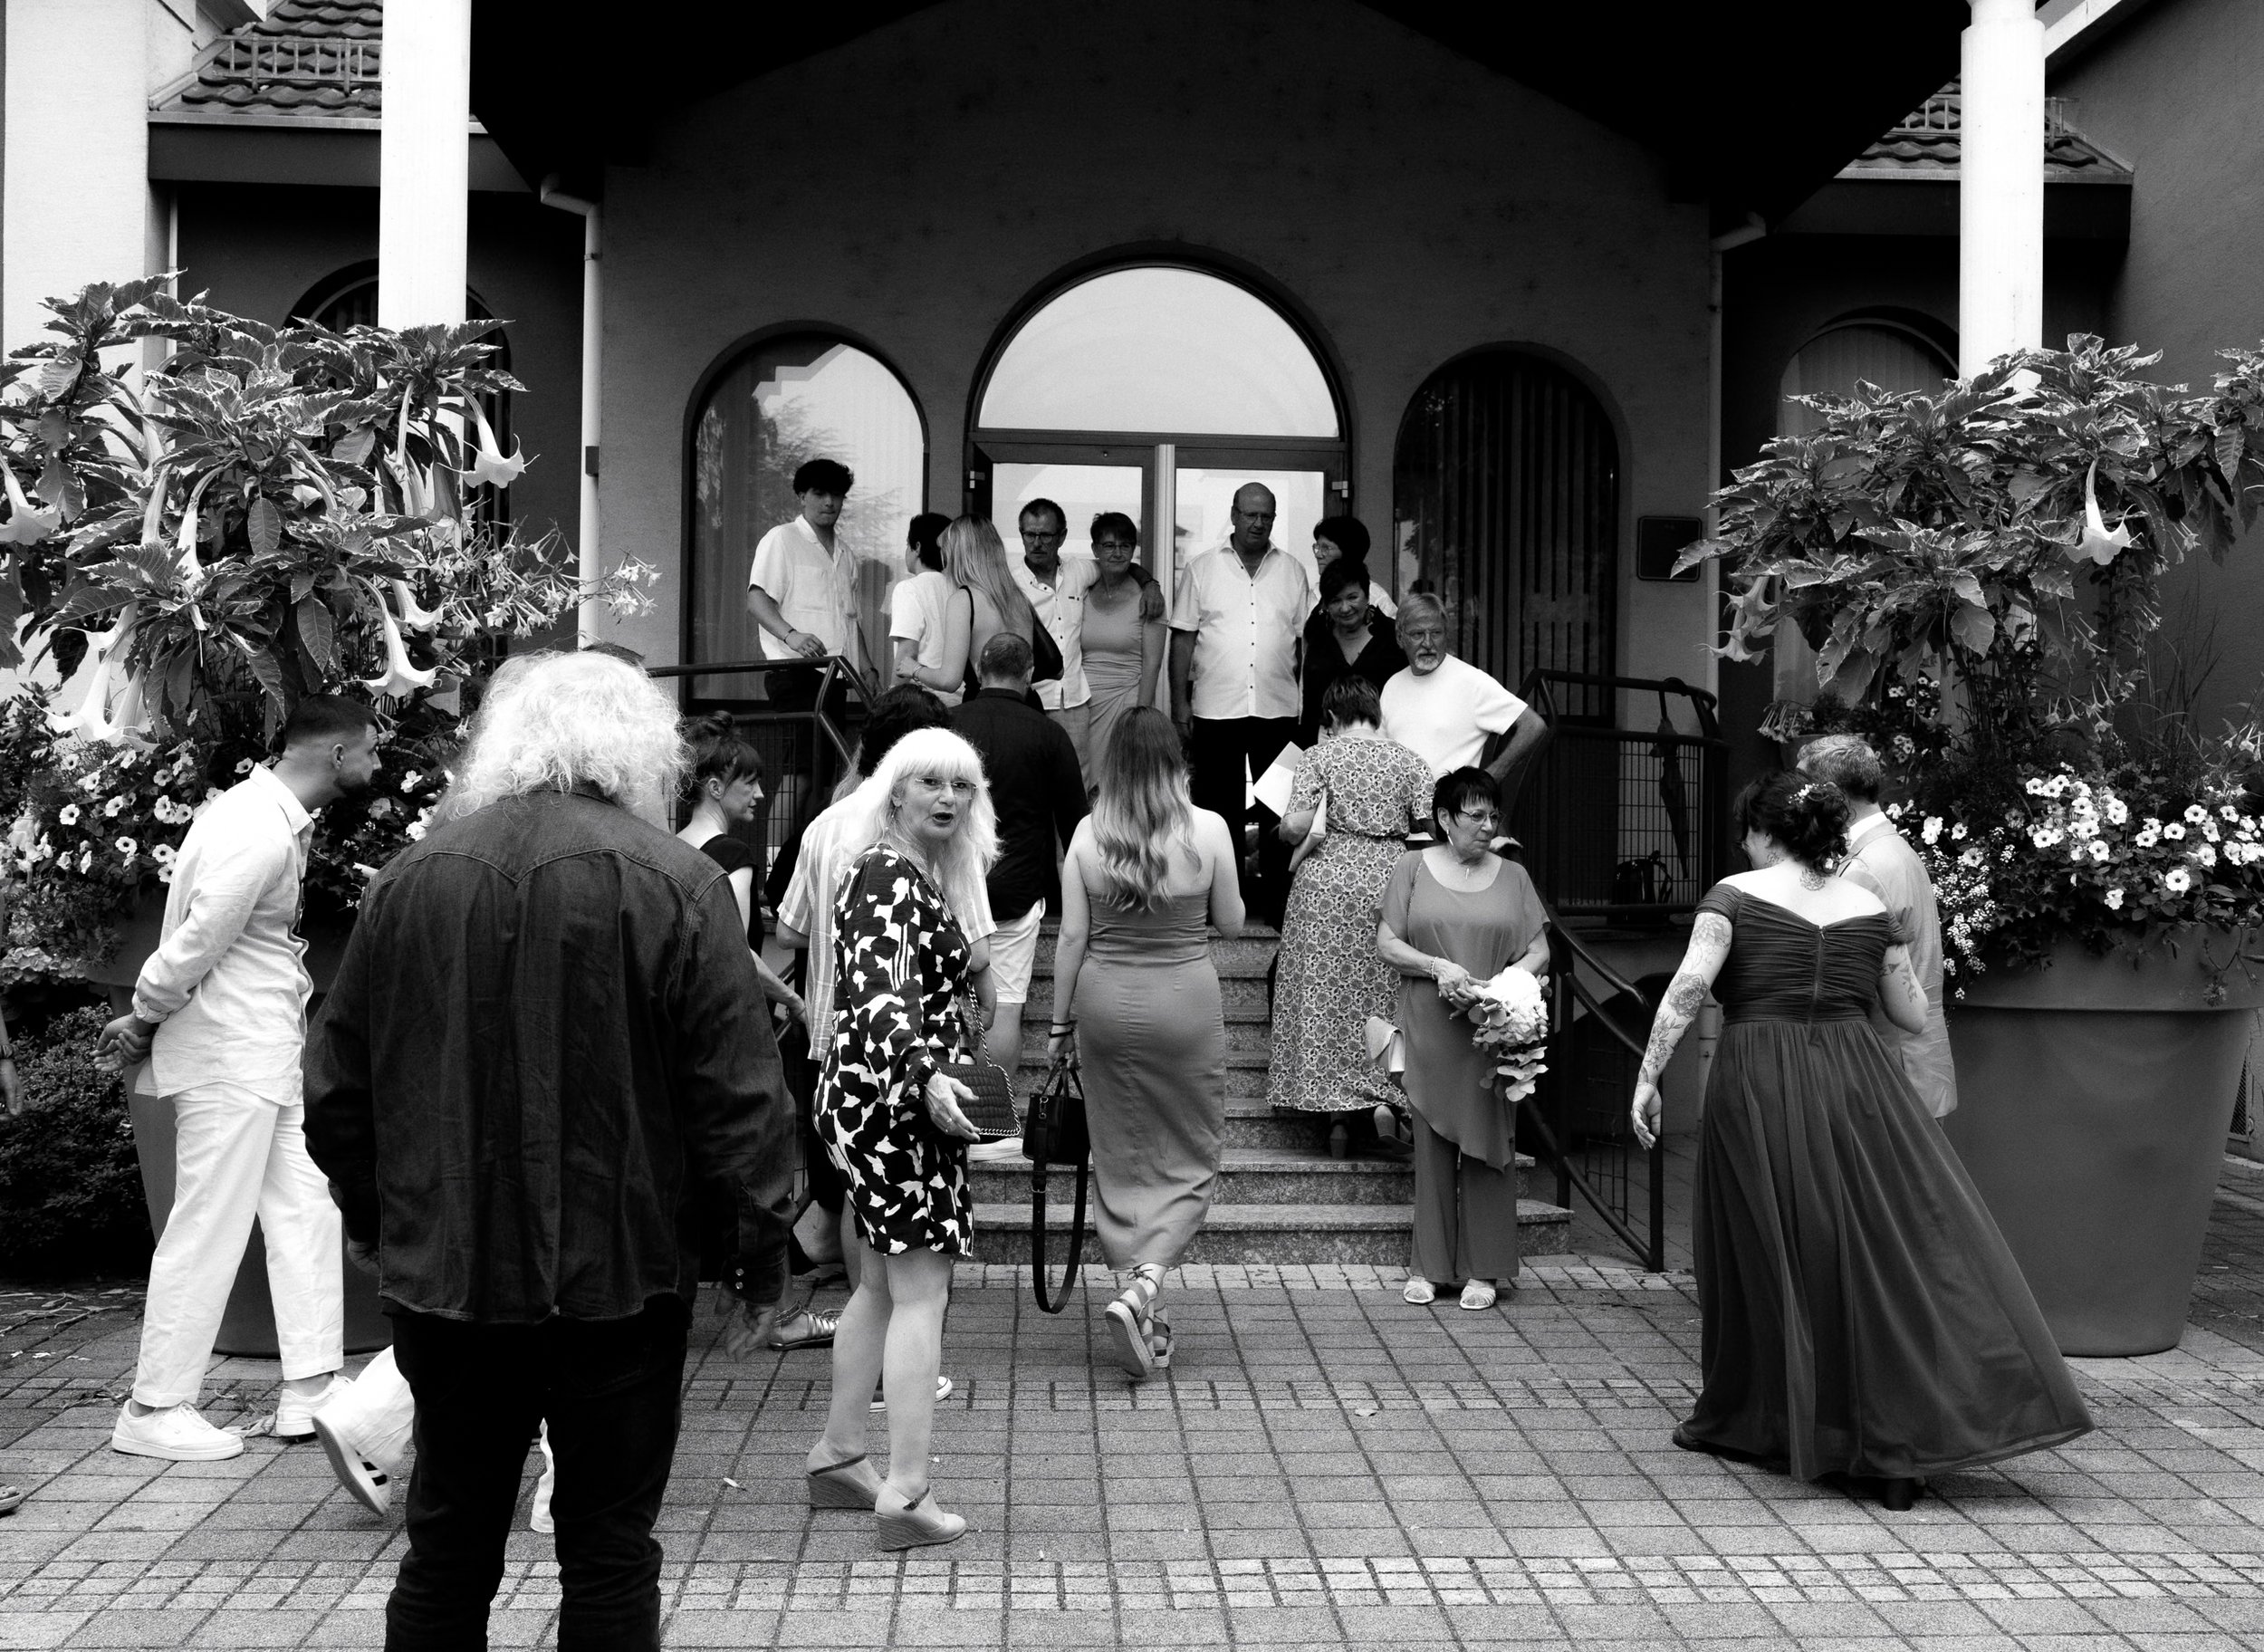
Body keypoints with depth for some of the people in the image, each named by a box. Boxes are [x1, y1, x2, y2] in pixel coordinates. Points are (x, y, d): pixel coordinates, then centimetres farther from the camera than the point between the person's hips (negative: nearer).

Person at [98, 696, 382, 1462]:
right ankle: (154, 1411, 11)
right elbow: (193, 948, -19)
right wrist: (142, 1024, -5)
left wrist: (145, 1021, 10)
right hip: (228, 1058, -10)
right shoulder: (257, 835, -22)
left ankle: (311, 1390, 15)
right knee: (210, 1230, -1)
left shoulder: (282, 819, 11)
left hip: (271, 1053, 10)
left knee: (306, 1210, 9)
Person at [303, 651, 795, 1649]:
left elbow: (337, 1084, 8)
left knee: (448, 1543, 16)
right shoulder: (677, 885, -9)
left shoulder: (408, 881, 2)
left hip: (443, 1270, 4)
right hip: (617, 1274, -3)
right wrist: (762, 1253, -2)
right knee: (609, 1548, 8)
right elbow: (739, 1096, -11)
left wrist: (369, 1216, 22)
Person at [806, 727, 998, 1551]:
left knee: (881, 1285, 17)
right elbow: (879, 992, -28)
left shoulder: (917, 877, 16)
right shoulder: (890, 878, -15)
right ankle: (905, 1492, -8)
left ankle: (837, 1456, 26)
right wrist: (927, 1076, -42)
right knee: (920, 1293, -9)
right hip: (896, 1106, -10)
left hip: (876, 1101, 10)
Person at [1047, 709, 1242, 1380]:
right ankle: (1143, 1290, -9)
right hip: (1185, 1003, -1)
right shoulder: (1208, 829, -9)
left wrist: (1059, 1022, 7)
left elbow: (1072, 937, -3)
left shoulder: (1088, 834, -6)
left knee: (1119, 1157, 13)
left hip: (1105, 1003, 2)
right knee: (1190, 1161, 10)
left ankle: (1141, 1302, 19)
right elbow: (1231, 924, 0)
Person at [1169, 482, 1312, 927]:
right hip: (1215, 708, -1)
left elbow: (1307, 639, 10)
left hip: (1279, 710, 1)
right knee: (1219, 809, 5)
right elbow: (1183, 638, 4)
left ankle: (1276, 901, 11)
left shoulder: (1292, 571, 9)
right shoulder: (1202, 569, 5)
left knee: (1279, 811, 3)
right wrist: (1179, 702, -2)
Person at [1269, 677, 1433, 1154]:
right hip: (1388, 884, 2)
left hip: (1327, 883, -1)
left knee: (1325, 995, 6)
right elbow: (1432, 827, -1)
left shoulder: (1319, 756, -1)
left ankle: (1337, 1113, 4)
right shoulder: (1407, 760, 4)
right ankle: (1370, 1105, 8)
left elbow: (1296, 824, -12)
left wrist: (1286, 831, 10)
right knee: (1378, 995, 10)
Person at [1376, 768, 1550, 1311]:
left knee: (1488, 1146, 1)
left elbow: (1539, 950, 9)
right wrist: (1437, 967, -14)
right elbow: (1386, 943, 2)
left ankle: (1484, 1269, 9)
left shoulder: (1512, 875, 10)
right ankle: (1428, 1266, 12)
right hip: (1429, 1032, -1)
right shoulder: (1414, 868, 5)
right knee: (1432, 1146, 3)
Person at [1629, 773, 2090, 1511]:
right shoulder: (1867, 908, 10)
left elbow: (1689, 985, -13)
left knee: (1760, 1257, 10)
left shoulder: (1736, 895, 0)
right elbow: (1915, 1016, 15)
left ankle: (1741, 1423, 22)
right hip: (1855, 1083, 2)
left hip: (1758, 1091, -2)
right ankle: (1895, 1450, -1)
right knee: (1883, 1255, 4)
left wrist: (1647, 1077, -10)